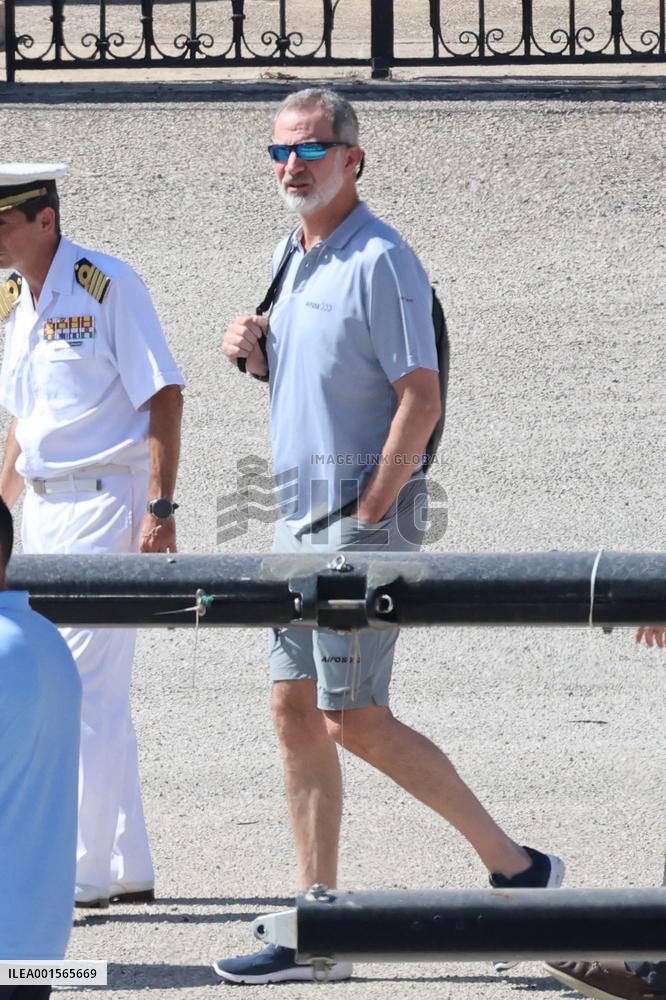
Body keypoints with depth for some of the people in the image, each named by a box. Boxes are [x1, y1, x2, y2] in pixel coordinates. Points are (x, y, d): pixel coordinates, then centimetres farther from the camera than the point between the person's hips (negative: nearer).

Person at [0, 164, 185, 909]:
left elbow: (164, 396, -13)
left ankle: (81, 874, -10)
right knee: (92, 696, 10)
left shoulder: (107, 287, -11)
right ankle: (126, 868, 16)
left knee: (87, 694, -11)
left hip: (105, 504, -9)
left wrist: (160, 508, -19)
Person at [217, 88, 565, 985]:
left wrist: (366, 515, -19)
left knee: (354, 719, -9)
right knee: (297, 712, 5)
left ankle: (512, 865, 3)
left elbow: (420, 401, -18)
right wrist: (257, 353, 4)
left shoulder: (380, 261, -14)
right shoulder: (292, 258, 14)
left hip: (364, 516, -9)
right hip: (301, 514, 9)